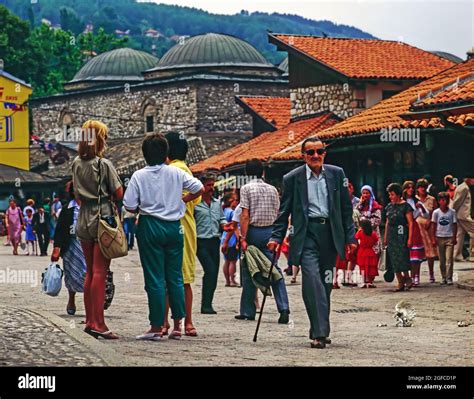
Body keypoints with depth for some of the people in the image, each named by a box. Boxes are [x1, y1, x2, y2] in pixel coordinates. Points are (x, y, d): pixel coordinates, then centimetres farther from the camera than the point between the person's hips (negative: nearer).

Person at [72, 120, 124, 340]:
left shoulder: (77, 163, 8)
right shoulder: (104, 164, -11)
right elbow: (118, 194, -8)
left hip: (84, 220, 6)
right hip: (103, 218, -6)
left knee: (90, 272, 13)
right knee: (100, 272, -7)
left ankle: (90, 321, 15)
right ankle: (98, 323, -10)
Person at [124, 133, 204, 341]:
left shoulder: (139, 176, -6)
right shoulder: (176, 173, -1)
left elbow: (129, 206, -9)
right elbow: (199, 189, 0)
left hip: (150, 227, -2)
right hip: (174, 227, 2)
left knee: (154, 278, 0)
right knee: (175, 277, 10)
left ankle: (157, 327, 2)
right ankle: (177, 325, 12)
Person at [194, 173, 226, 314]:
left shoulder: (217, 203, 16)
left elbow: (222, 219, 23)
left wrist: (224, 225, 2)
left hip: (215, 241, 7)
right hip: (201, 242, -6)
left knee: (214, 273, 6)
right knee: (210, 270, -15)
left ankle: (207, 304, 14)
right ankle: (206, 305, -10)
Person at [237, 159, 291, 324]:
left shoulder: (246, 188, -5)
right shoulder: (272, 189, 8)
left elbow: (245, 216, -12)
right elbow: (277, 215, 9)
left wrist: (243, 238, -13)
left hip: (253, 231, -3)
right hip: (270, 232, 3)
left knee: (249, 271, 6)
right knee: (275, 270, 2)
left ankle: (248, 311, 10)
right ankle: (284, 309, -11)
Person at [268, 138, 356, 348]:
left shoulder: (336, 174, 7)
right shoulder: (292, 178, 2)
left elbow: (346, 207, 11)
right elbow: (284, 211, 6)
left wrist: (350, 236, 7)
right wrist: (276, 237, -3)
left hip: (330, 234, 3)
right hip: (306, 234, -3)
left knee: (325, 283, 7)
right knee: (312, 279, -16)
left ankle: (319, 331, 18)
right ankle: (320, 332, -18)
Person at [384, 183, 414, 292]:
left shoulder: (405, 206, -6)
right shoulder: (389, 206, 12)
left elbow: (410, 223, -8)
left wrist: (410, 238, -14)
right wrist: (385, 237, 15)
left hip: (401, 234, -6)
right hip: (391, 235, 6)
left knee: (402, 257, -11)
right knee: (394, 259, 2)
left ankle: (406, 278, 6)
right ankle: (400, 282, 6)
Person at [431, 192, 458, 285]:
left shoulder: (452, 212, 0)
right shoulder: (436, 212, 0)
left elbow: (455, 225, 4)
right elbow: (434, 226, 3)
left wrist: (454, 237, -1)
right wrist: (434, 238, -1)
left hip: (449, 238, -1)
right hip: (439, 238, 1)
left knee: (449, 259, -7)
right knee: (441, 260, 6)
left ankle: (449, 278, -4)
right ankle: (444, 277, 14)